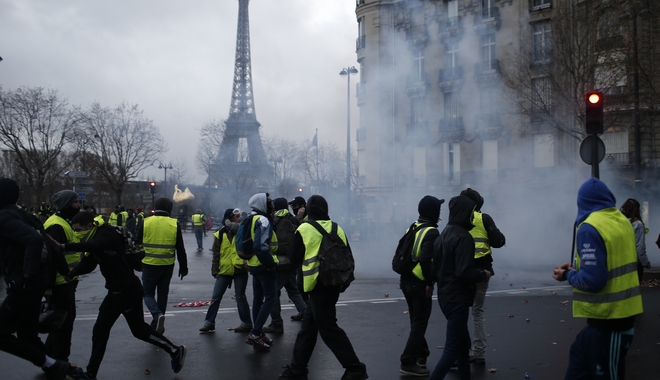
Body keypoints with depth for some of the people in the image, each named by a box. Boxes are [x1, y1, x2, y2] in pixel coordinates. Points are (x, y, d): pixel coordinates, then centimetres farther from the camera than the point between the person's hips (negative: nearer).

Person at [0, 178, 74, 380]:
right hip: (37, 281, 9)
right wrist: (64, 269, 19)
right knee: (26, 332, 19)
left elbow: (34, 240, -30)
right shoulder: (19, 214, 14)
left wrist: (28, 273, -28)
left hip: (24, 284, -9)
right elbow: (47, 242, 15)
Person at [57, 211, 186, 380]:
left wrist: (64, 246, -40)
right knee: (100, 330, 12)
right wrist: (72, 270, -18)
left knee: (139, 329, 3)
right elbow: (87, 264, 1)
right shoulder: (95, 239, 9)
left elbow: (93, 246, -40)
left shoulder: (107, 234, -18)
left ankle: (175, 350, 16)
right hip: (115, 291, 9)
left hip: (129, 289, -9)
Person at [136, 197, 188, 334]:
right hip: (167, 266, 2)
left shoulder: (145, 222, -4)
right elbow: (180, 249, 0)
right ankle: (155, 327, 20)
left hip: (149, 265, -2)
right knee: (162, 295, 14)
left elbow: (137, 244, 0)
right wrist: (183, 267, 9)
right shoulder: (175, 224, -2)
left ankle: (158, 315, -16)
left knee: (148, 294, 11)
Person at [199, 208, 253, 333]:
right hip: (224, 270, 2)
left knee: (240, 297, 4)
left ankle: (246, 323, 15)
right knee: (216, 297, 7)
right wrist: (215, 270, 1)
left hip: (240, 269, -1)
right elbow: (216, 254, 4)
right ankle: (209, 322, 18)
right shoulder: (220, 234, 2)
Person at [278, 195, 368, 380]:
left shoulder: (304, 229, -8)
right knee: (308, 327, 14)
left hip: (318, 284, -7)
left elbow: (294, 257, -3)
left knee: (328, 328, -2)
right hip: (333, 284, 7)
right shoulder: (337, 229, 6)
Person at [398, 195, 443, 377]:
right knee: (419, 323, -1)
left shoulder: (413, 227, 10)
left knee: (416, 321, 20)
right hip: (419, 284, -8)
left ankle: (421, 355, 32)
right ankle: (408, 363, 0)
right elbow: (425, 259, -26)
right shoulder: (431, 232, -15)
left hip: (406, 280, 8)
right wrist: (430, 283, -18)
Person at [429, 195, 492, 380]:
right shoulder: (463, 237, -18)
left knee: (463, 343, 19)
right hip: (457, 299, -10)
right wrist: (483, 274, -9)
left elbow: (436, 266, 15)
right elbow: (465, 272, -25)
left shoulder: (443, 234, 10)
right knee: (453, 349, -4)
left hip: (445, 296, 10)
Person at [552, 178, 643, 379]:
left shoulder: (590, 228, -18)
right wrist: (575, 268, 10)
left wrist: (568, 275, -4)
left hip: (607, 319, -9)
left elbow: (591, 280, -22)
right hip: (622, 313, 9)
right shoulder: (622, 221, 9)